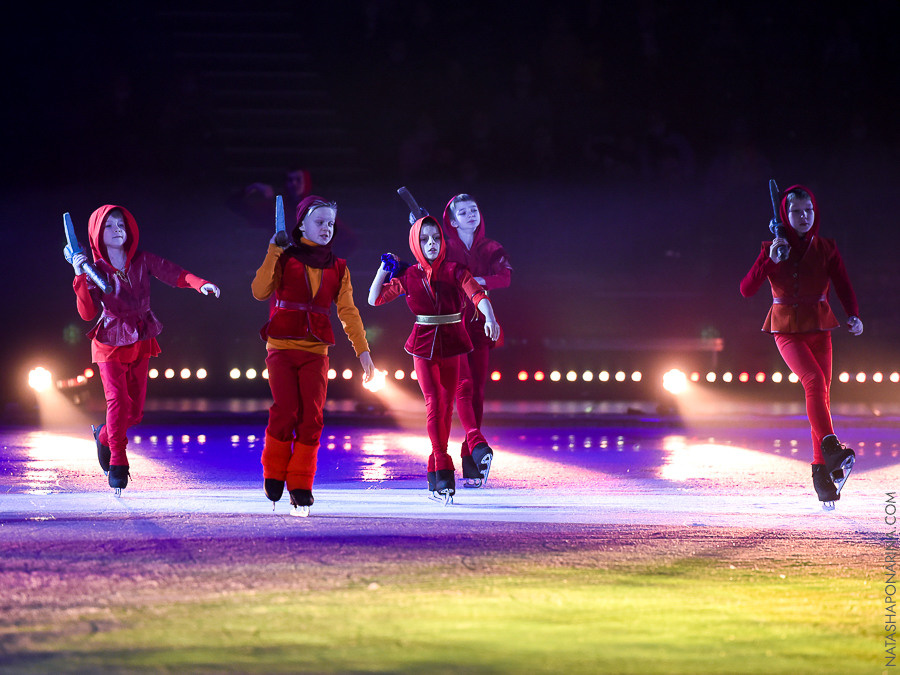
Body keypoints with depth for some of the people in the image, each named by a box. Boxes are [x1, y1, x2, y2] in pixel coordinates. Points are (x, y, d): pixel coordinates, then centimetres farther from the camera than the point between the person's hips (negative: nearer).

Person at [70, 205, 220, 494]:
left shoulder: (143, 261, -4)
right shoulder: (96, 269, -9)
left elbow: (174, 274, -17)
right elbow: (87, 313, -18)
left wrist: (200, 284, -36)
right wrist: (80, 278, -30)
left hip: (140, 343, 3)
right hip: (110, 342, -3)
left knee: (135, 410, 6)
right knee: (118, 398, -22)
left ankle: (104, 435, 37)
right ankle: (117, 461, -13)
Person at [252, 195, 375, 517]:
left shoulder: (337, 269, 13)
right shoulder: (285, 259, 4)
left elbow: (348, 311, 8)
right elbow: (260, 291, -10)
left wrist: (363, 350, -1)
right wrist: (273, 254, -16)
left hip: (315, 351, 3)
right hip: (282, 347, -3)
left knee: (311, 418, -7)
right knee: (285, 412, -15)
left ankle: (301, 488, 1)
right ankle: (274, 475, 6)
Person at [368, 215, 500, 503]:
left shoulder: (454, 271, -4)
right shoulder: (408, 277, 3)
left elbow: (477, 294, -20)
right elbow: (374, 298, 6)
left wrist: (489, 318, -38)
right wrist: (384, 269, -3)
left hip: (452, 347, 0)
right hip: (424, 347, 0)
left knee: (446, 407, 5)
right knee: (433, 404, -13)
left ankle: (435, 473, 17)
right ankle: (444, 470, -18)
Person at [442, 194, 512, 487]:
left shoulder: (491, 250, 10)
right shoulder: (445, 249, 6)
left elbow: (505, 276, -6)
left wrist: (479, 281, -23)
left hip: (478, 326, 3)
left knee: (477, 390, 1)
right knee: (463, 385, -19)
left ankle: (470, 463, 5)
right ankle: (477, 443, -37)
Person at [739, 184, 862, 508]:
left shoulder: (827, 250, 4)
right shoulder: (772, 249, -1)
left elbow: (844, 287, -3)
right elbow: (746, 289, -9)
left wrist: (854, 316, -22)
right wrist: (770, 260, -22)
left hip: (818, 329, 3)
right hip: (787, 330, -3)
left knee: (822, 395, -3)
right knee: (815, 380, -27)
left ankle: (822, 472, 4)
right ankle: (830, 448, -39)